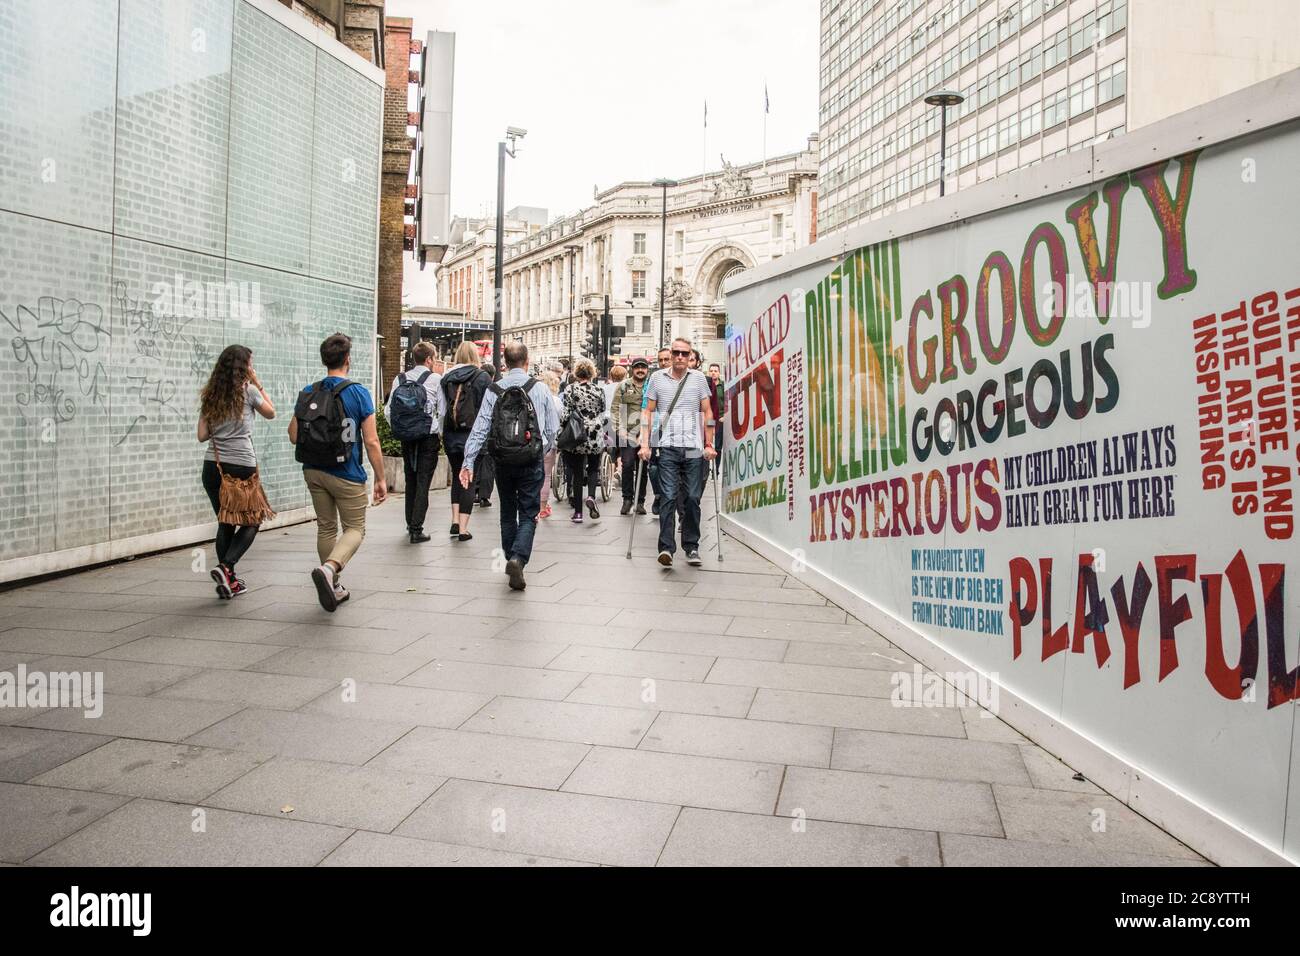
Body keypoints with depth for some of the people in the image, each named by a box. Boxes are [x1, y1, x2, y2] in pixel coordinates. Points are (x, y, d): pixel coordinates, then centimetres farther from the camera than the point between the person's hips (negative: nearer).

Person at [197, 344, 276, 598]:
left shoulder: (210, 396, 10)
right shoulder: (248, 391, -3)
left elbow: (202, 435, 8)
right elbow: (271, 413, 14)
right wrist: (257, 384, 14)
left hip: (213, 465, 5)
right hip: (242, 465, -5)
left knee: (226, 523, 14)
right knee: (250, 522, 8)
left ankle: (229, 580, 15)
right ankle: (225, 567, -12)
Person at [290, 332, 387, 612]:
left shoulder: (307, 393, 2)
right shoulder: (358, 393, -11)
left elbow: (293, 435, 3)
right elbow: (371, 442, -13)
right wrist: (381, 478, -6)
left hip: (313, 472, 5)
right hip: (347, 475, -5)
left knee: (326, 528, 16)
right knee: (354, 529, 6)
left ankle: (334, 587, 22)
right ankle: (329, 568, -20)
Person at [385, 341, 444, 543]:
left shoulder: (400, 379, 6)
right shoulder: (435, 379, -5)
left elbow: (388, 410, 3)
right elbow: (442, 411, -8)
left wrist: (399, 430, 13)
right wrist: (441, 434, 5)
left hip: (406, 437, 4)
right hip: (428, 437, -4)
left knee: (410, 481, 17)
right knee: (423, 483, -2)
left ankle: (410, 524, 26)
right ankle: (416, 529, -5)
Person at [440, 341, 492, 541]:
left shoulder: (447, 378, 4)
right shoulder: (483, 377, -3)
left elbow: (442, 409, 4)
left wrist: (443, 434, 11)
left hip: (451, 435, 3)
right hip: (473, 434, -3)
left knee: (456, 476, 19)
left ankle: (455, 521, 13)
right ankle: (463, 528, 2)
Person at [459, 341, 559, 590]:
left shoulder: (493, 390, -1)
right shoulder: (540, 389, -3)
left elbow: (480, 428, -6)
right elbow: (552, 428, 2)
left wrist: (468, 462, -4)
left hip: (503, 460, 2)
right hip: (531, 460, -2)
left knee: (507, 513, 17)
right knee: (528, 515, 2)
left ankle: (511, 559, 25)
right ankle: (518, 558, -19)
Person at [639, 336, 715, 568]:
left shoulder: (698, 378, 9)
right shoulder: (657, 378, 8)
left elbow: (706, 413, 11)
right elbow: (648, 412, 9)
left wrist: (709, 444, 6)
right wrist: (645, 443, 2)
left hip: (694, 447, 1)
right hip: (668, 447, -1)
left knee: (693, 498, 3)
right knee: (669, 497, -8)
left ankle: (691, 547, 13)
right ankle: (666, 547, -10)